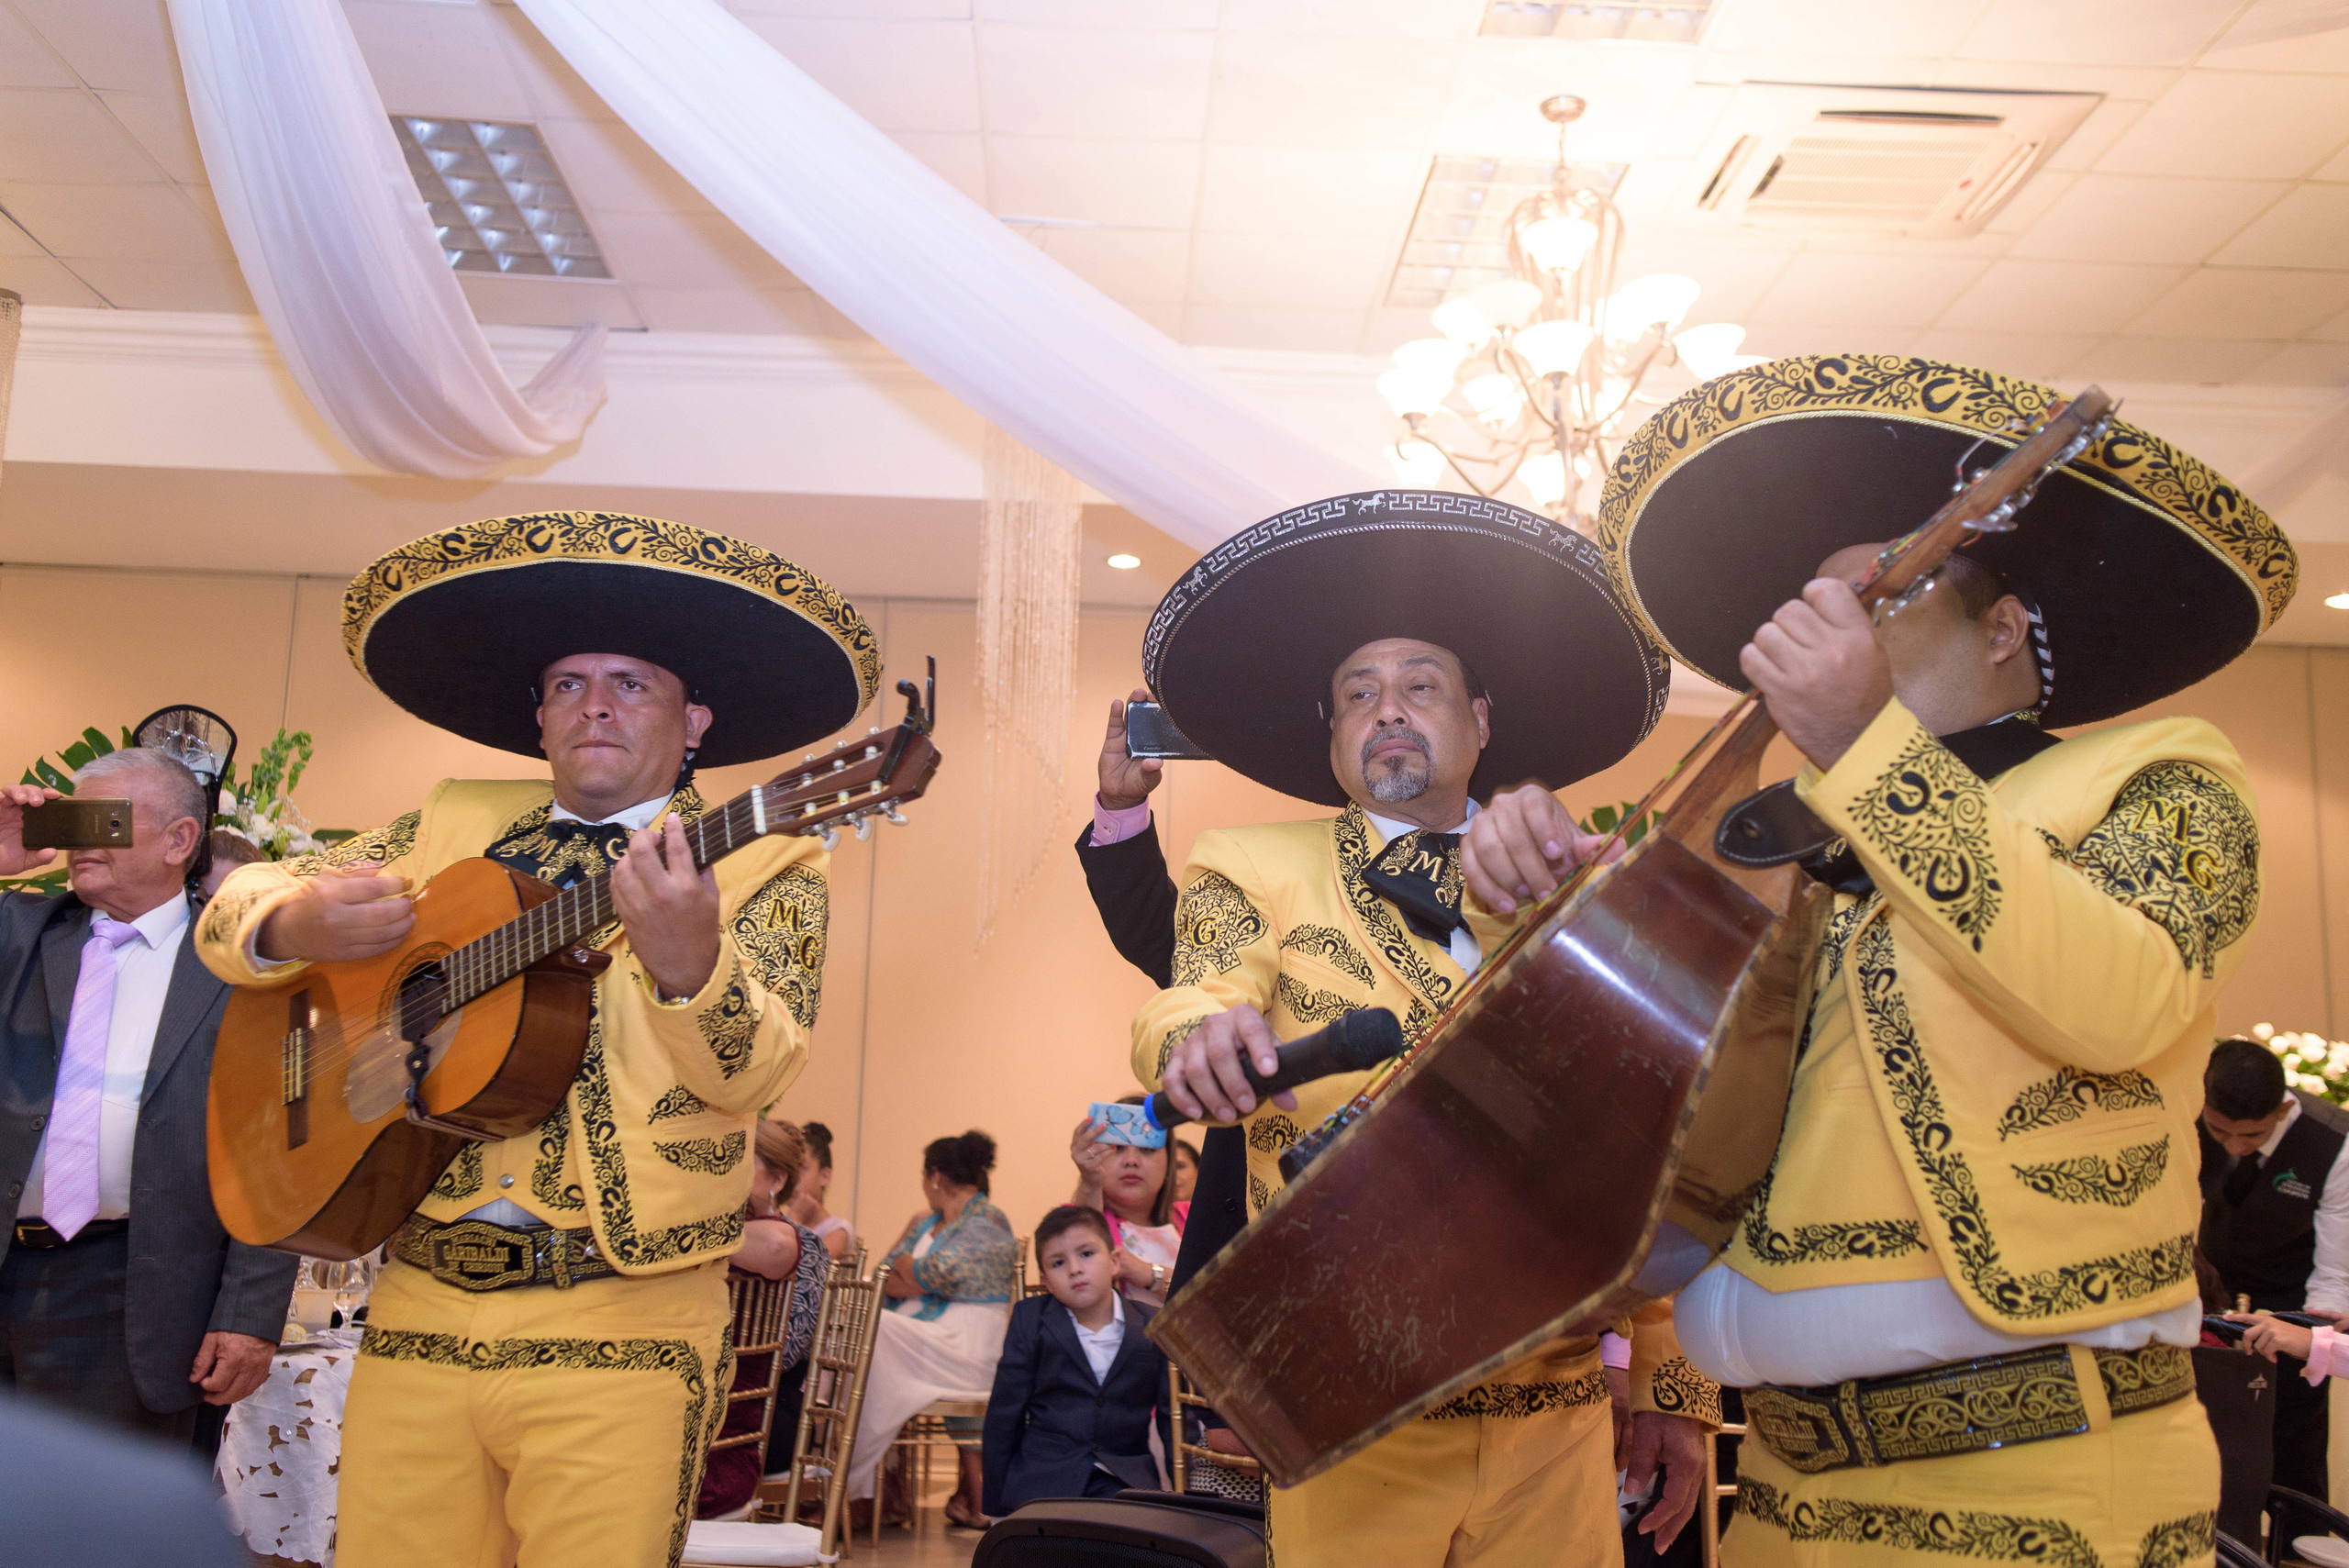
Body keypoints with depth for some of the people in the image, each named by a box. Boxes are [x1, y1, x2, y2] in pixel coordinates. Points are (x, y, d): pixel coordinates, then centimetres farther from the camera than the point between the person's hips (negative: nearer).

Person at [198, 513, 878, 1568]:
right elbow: (235, 907, 15)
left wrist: (686, 961, -35)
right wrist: (291, 924, -9)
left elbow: (749, 1074, -14)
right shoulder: (455, 826, 13)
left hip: (617, 1326, -4)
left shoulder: (765, 865, 0)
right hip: (418, 1308, 4)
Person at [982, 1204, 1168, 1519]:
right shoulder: (1030, 1319, 4)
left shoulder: (1153, 1325, 6)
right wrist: (997, 1507, 6)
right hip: (1041, 1480, 0)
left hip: (1124, 1481, 1)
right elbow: (1004, 1414, 6)